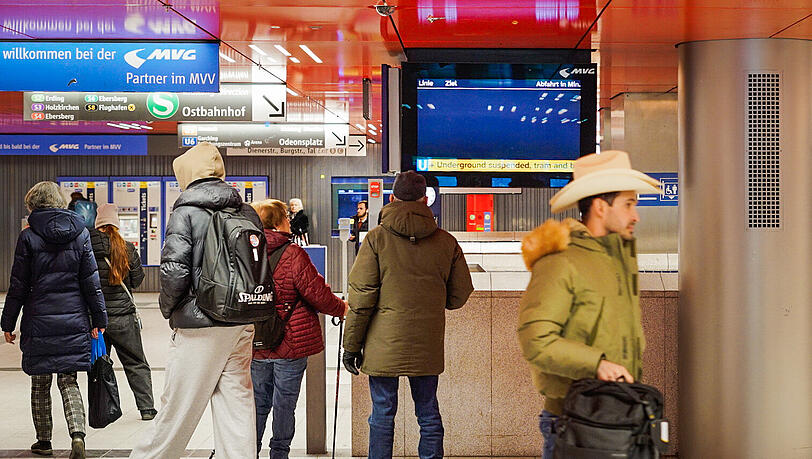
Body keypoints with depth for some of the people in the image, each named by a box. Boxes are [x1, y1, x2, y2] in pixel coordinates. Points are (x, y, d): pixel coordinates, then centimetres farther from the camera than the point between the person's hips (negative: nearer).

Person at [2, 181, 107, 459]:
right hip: (74, 321, 2)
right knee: (68, 381, 7)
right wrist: (99, 319, 7)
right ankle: (77, 434, -14)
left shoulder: (28, 237, -6)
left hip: (38, 321, -2)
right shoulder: (80, 234, 2)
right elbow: (91, 282, 2)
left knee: (40, 384, 12)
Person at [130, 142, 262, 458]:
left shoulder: (186, 212, -8)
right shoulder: (247, 213, 10)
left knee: (178, 407, 3)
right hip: (242, 325, 6)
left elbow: (174, 270, -16)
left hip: (199, 325, -5)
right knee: (237, 402, 8)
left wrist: (168, 308, 0)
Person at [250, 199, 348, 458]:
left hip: (255, 346, 5)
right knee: (284, 404, 7)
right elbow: (316, 293, -13)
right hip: (290, 344, -4)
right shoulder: (293, 254, -15)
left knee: (258, 402, 14)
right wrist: (341, 309, 5)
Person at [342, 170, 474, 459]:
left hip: (384, 345, -2)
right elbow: (460, 294, 8)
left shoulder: (377, 239, -6)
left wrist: (352, 345, -1)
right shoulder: (446, 242, 2)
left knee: (382, 415, 4)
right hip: (428, 345, 2)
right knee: (428, 413, 12)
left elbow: (361, 297, -8)